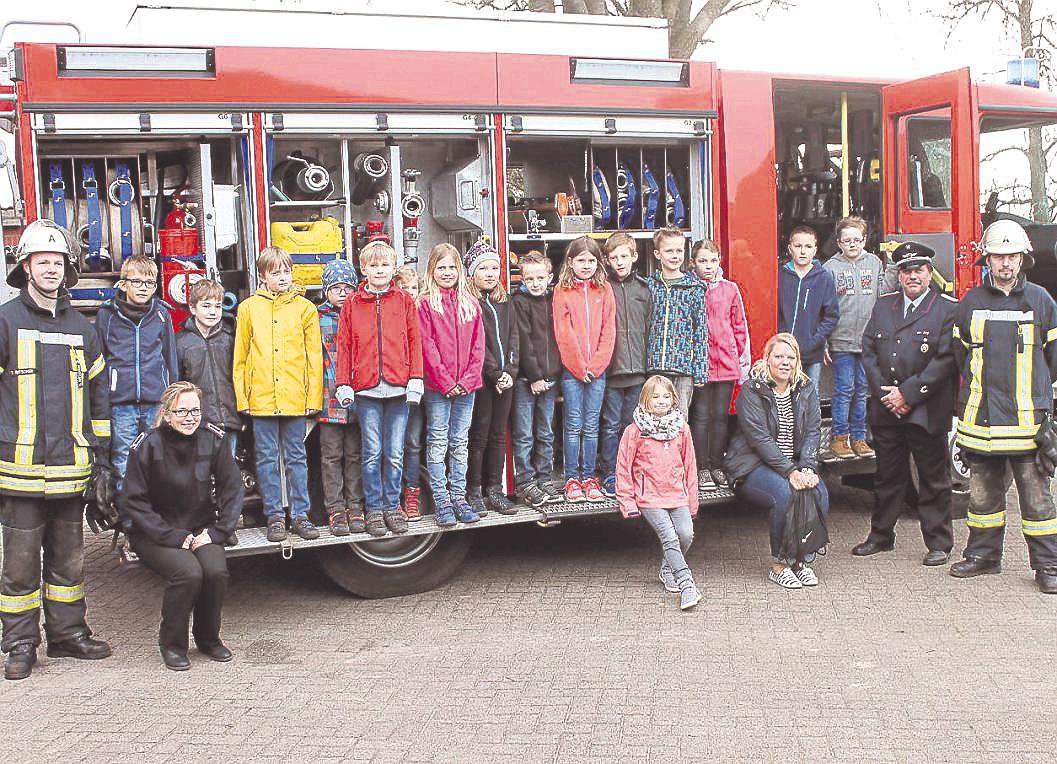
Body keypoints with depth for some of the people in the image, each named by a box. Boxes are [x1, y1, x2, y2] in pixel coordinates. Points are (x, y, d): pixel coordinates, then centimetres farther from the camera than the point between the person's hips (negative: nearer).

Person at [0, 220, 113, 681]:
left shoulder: (81, 328, 13)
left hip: (71, 469, 4)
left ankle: (68, 634, 24)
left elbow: (98, 396, 17)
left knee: (68, 559, 13)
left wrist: (101, 459, 14)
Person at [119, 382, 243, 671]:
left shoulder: (213, 439, -4)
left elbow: (232, 489, 2)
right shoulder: (147, 446, -12)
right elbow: (133, 502, -10)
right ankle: (172, 644, -5)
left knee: (216, 570, -26)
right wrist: (174, 537, -17)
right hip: (154, 533, -3)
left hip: (201, 529, 3)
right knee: (188, 572, -30)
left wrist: (217, 531, -9)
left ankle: (208, 637, 1)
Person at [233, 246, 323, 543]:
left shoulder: (304, 308, 5)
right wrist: (242, 397, 1)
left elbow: (315, 357, 4)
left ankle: (300, 515, 15)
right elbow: (240, 357, 7)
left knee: (296, 457, 7)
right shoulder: (249, 308, 6)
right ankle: (275, 516, 14)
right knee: (267, 459, 6)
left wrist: (313, 397, -1)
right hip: (261, 397, 0)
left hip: (296, 398, 0)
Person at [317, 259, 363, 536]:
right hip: (329, 398, -1)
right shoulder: (318, 319, 4)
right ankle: (335, 510, 8)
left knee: (355, 454, 7)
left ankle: (355, 508, 14)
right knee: (331, 455, 2)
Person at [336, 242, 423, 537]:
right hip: (366, 389, 0)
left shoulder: (405, 301, 7)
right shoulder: (352, 304, 7)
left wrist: (415, 379, -3)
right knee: (372, 453, 3)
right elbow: (344, 345, 5)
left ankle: (392, 506, 17)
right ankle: (374, 509, 13)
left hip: (398, 387, 0)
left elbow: (414, 341, 5)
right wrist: (343, 383, -2)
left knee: (395, 453, 5)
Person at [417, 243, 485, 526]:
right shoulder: (425, 303, -2)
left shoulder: (470, 303, 10)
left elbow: (478, 344, 6)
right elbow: (427, 345, -8)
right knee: (437, 443, 1)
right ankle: (441, 500, 5)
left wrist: (469, 379, -6)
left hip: (466, 385, 4)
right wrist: (445, 381, -13)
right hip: (437, 385, -4)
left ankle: (458, 496, 15)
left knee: (460, 443, 9)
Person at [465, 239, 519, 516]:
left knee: (498, 435, 9)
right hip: (481, 379, -6)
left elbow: (512, 338, 9)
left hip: (505, 379, 6)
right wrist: (496, 374, -13)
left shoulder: (505, 302, 15)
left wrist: (510, 371, -5)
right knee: (478, 436, -2)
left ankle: (495, 490, 15)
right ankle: (474, 491, 5)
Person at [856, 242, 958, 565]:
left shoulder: (948, 309, -4)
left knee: (933, 479, 4)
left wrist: (908, 394, -15)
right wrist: (883, 391, -6)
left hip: (927, 413, -4)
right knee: (887, 475, 14)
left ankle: (939, 543, 14)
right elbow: (868, 350, 7)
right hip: (885, 411, 4)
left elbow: (945, 359, -12)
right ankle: (881, 535, 27)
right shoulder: (883, 305, 11)